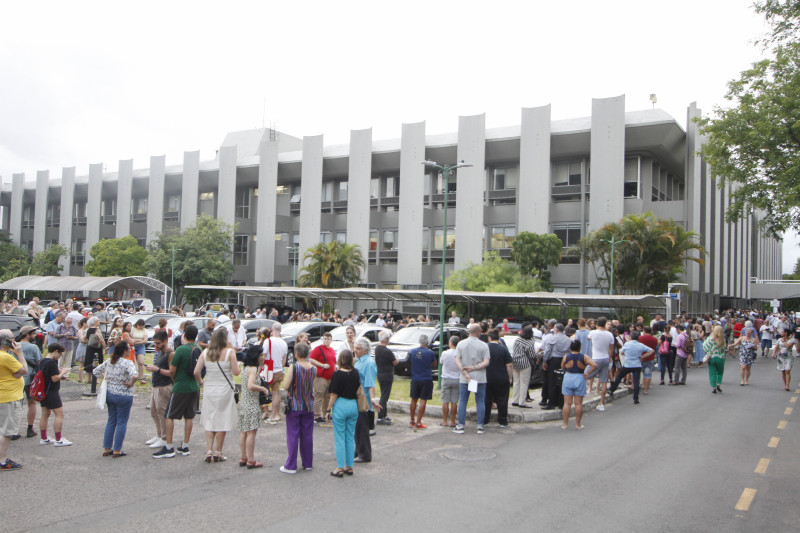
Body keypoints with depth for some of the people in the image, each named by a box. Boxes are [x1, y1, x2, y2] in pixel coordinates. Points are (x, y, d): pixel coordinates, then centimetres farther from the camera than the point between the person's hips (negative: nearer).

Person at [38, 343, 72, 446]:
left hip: (43, 392, 10)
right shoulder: (52, 363, -20)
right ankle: (58, 440, -4)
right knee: (59, 414, -5)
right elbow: (55, 378, -22)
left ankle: (43, 438, 22)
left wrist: (62, 376, 12)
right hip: (52, 392, -10)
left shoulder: (43, 361, 9)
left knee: (45, 414, 16)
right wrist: (63, 372, -7)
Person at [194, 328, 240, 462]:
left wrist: (201, 382, 14)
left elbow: (196, 372, -3)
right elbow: (236, 372, -12)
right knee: (222, 421, 6)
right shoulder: (230, 352, -10)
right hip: (224, 390, -3)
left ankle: (209, 450, 7)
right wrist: (236, 363, 5)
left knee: (209, 421, 12)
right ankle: (218, 452, 9)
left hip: (209, 390, 3)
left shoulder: (205, 352, 1)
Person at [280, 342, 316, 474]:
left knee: (293, 436, 3)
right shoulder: (313, 369, -3)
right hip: (308, 406, 4)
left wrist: (288, 389, 8)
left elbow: (286, 386, -16)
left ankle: (291, 466, 7)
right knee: (307, 435, 13)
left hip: (294, 405, -4)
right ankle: (308, 463, 21)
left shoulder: (293, 367, -15)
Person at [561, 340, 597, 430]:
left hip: (568, 378, 1)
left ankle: (565, 424, 7)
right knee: (578, 403, 5)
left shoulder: (566, 357, -3)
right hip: (580, 379, -1)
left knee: (567, 403, 5)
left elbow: (562, 367, 9)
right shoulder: (584, 357, -5)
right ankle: (578, 424, 10)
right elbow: (594, 365, -12)